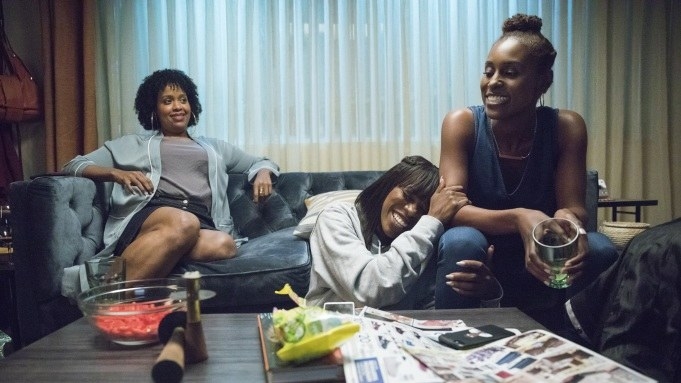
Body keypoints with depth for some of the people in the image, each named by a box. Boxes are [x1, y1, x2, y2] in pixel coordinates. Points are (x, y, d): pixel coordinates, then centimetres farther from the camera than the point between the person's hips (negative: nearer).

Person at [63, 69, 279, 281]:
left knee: (225, 245, -37)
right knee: (184, 224, -41)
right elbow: (74, 166, 20)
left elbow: (259, 163, 40)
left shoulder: (214, 148, 33)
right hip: (148, 216, -2)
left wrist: (263, 173, 12)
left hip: (202, 223, 2)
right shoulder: (134, 144, 26)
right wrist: (116, 173, -2)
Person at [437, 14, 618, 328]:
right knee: (462, 241, -34)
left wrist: (567, 221, -40)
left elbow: (573, 208, -13)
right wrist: (518, 219, -44)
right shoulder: (462, 123, -16)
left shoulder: (566, 127, -11)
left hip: (540, 268, 2)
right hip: (476, 266, -2)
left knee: (600, 251, -24)